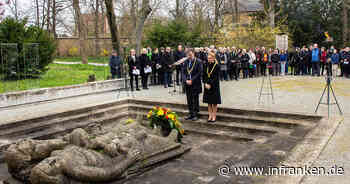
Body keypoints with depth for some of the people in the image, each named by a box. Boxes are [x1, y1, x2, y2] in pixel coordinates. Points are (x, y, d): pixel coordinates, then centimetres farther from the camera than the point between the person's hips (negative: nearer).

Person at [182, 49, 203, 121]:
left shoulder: (198, 62, -6)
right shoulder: (185, 62, 8)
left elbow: (199, 73, -11)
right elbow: (183, 72, 8)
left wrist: (192, 80, -14)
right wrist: (186, 80, -8)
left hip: (195, 84, -4)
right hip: (187, 84, 5)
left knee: (195, 100, 2)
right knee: (189, 100, 10)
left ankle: (195, 115, 11)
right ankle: (191, 114, 20)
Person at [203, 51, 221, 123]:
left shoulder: (217, 66, -9)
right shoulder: (206, 65, 6)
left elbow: (216, 77, -13)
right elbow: (204, 75, 6)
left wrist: (210, 84, -17)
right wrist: (205, 83, -8)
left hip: (214, 86, -5)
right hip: (207, 85, 5)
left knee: (214, 102, 2)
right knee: (209, 102, 9)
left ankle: (214, 116, 11)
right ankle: (210, 116, 17)